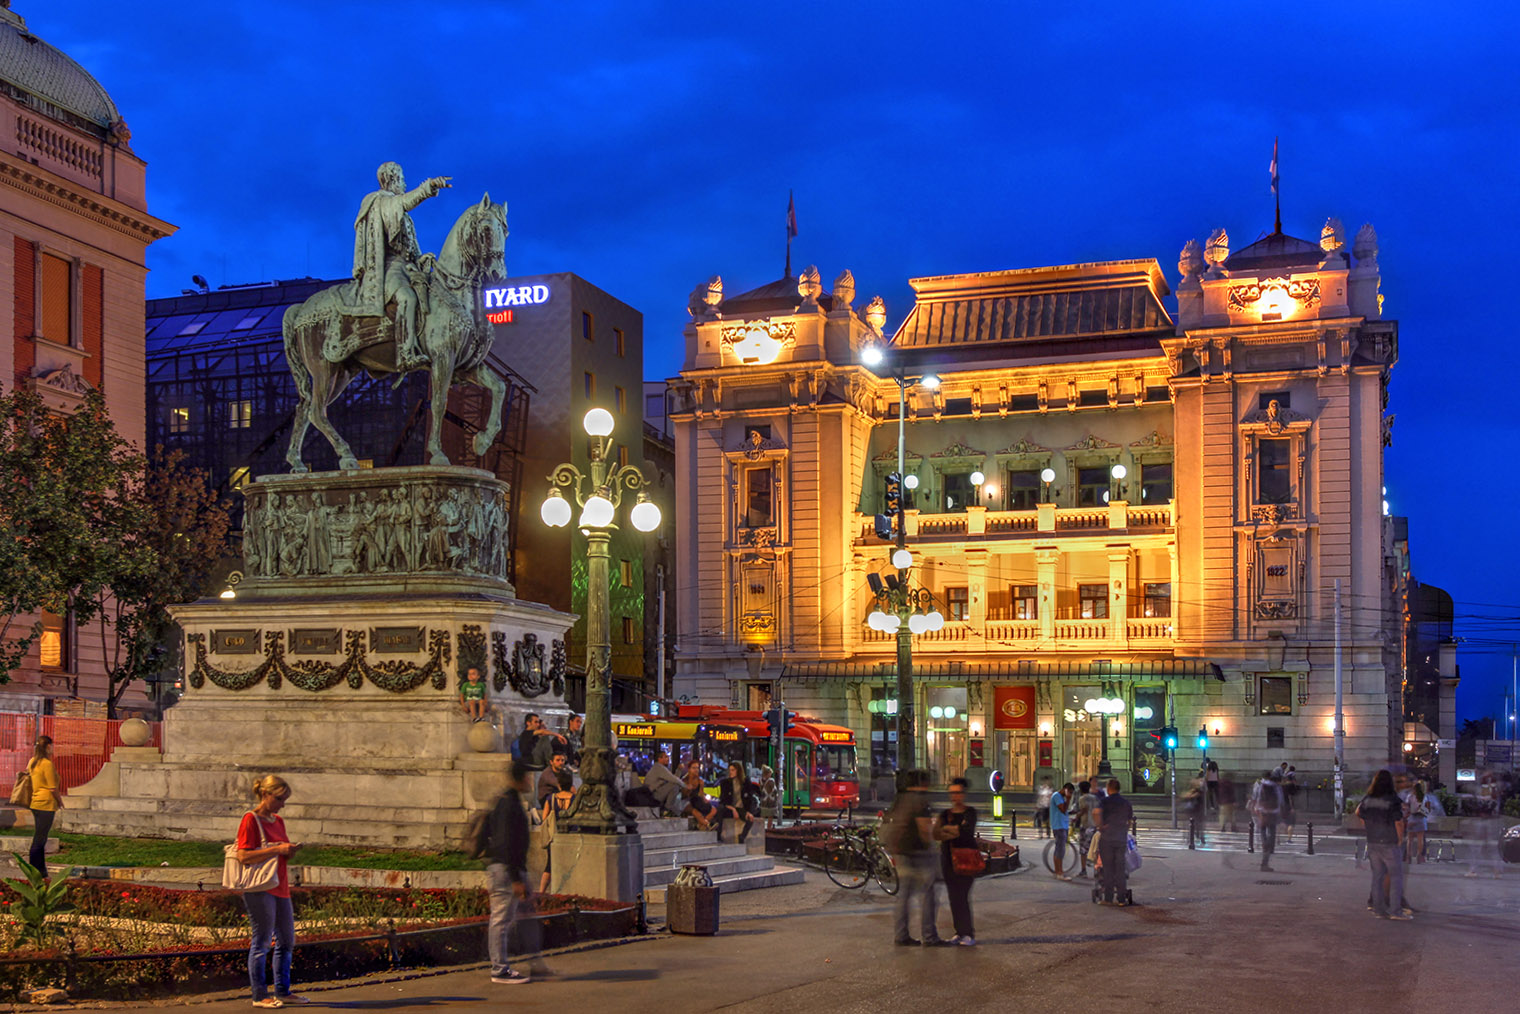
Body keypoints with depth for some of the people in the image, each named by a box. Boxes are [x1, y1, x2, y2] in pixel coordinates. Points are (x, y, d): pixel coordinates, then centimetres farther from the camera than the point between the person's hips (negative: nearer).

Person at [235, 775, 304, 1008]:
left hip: (280, 888, 9)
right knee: (262, 942, -2)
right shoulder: (250, 819, -9)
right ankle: (259, 995, 6)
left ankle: (283, 991, 21)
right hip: (259, 889, -9)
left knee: (287, 941, 12)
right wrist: (277, 849, -19)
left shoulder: (278, 821, 16)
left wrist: (290, 850, 4)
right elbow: (244, 856, -18)